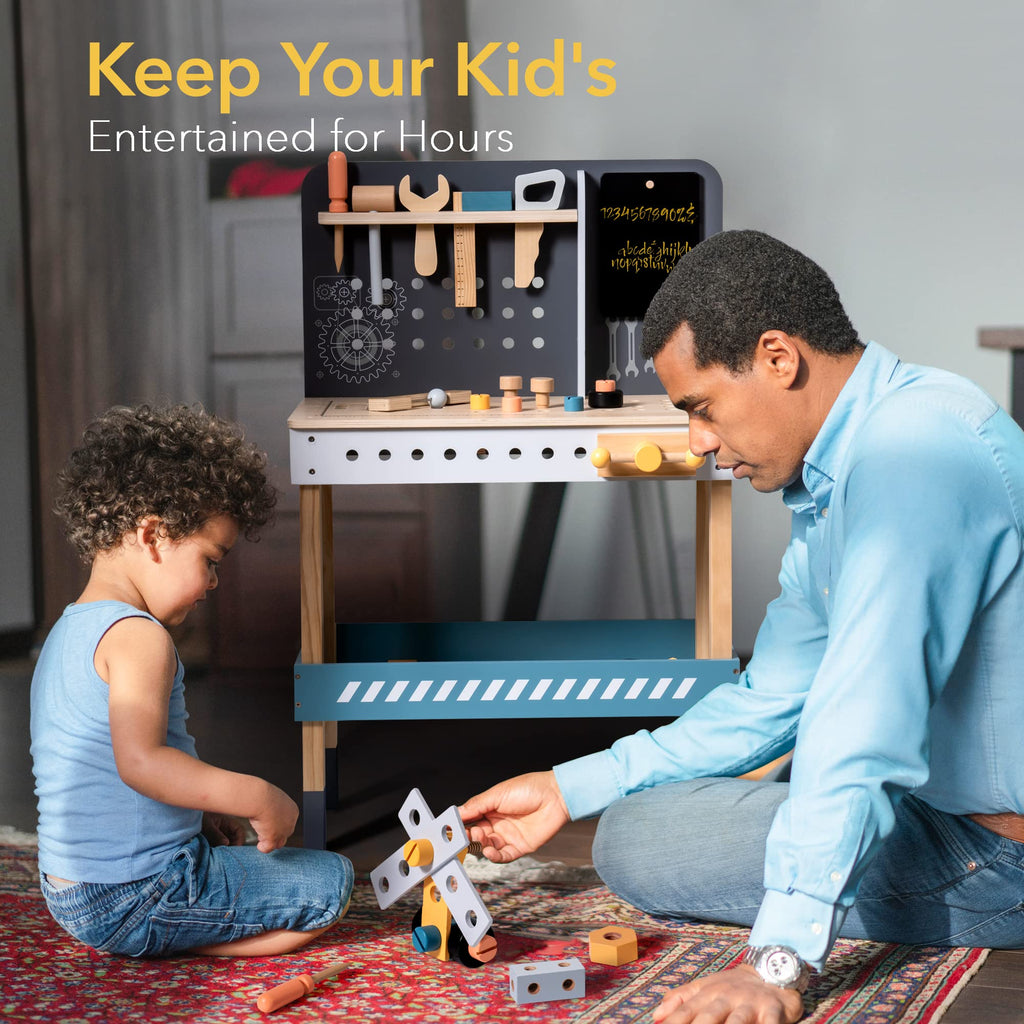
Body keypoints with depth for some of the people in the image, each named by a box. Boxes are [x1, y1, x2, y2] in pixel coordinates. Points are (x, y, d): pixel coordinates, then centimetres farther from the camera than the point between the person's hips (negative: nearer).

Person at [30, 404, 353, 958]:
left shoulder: (68, 630, 13)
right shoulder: (136, 636, -19)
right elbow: (141, 761, -32)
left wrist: (200, 812, 17)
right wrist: (256, 797, -29)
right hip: (136, 899, -10)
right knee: (330, 881, -4)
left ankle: (169, 938, 11)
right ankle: (173, 943, -7)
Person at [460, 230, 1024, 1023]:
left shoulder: (910, 445, -23)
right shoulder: (828, 480, 11)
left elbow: (866, 716, -32)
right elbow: (770, 703, 17)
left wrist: (782, 958, -35)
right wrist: (569, 790, 13)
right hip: (944, 807, 10)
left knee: (638, 839, -14)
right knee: (634, 812, 23)